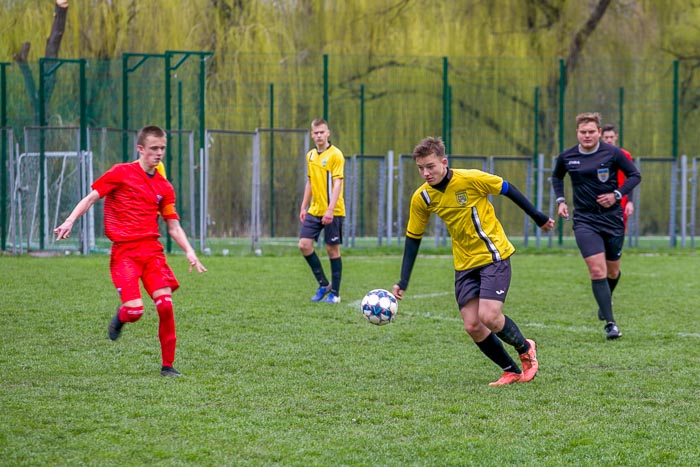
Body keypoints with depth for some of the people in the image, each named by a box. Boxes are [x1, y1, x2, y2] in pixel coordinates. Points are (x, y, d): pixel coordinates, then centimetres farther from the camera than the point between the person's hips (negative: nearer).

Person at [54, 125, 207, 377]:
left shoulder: (164, 187, 13)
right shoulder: (120, 173, 1)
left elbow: (174, 226, 15)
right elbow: (91, 198, 2)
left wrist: (189, 251, 0)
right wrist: (70, 221, -12)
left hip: (152, 249, 4)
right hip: (124, 251, -4)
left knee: (165, 304, -12)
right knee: (135, 309, -18)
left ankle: (168, 365, 1)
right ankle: (120, 317, 22)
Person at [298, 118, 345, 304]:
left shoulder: (335, 155, -9)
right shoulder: (310, 156, 12)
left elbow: (337, 183, -16)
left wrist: (330, 210, -24)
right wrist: (303, 207, 16)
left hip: (332, 212, -6)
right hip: (314, 210, 6)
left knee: (332, 249, -1)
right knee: (304, 244, -4)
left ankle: (334, 293, 8)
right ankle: (323, 284, 10)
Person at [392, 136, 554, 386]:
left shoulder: (470, 179, -19)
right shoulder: (421, 198, -6)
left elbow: (508, 189, -5)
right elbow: (413, 238, 4)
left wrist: (538, 218, 3)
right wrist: (402, 282, -2)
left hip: (493, 256, -5)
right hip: (464, 265, 5)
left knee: (489, 317, -19)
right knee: (472, 326, -5)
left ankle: (525, 349, 11)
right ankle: (511, 371, 14)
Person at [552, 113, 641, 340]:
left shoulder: (612, 153, -6)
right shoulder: (567, 157, 0)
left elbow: (635, 175, 1)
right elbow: (556, 177, 21)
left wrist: (617, 195, -12)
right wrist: (560, 200, 7)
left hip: (612, 218, 0)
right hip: (584, 221, 0)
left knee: (612, 271, 12)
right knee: (597, 270, -16)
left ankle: (605, 302, 47)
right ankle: (610, 323, -15)